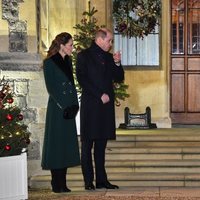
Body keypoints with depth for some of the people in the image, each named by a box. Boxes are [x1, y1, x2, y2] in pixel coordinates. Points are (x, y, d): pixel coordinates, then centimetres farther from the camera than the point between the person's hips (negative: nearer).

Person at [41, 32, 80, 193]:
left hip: (69, 108, 7)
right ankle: (56, 184, 2)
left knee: (67, 143, 7)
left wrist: (74, 105, 3)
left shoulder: (68, 61, 14)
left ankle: (63, 183, 12)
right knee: (56, 143, -3)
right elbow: (51, 88, -11)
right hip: (56, 108, -7)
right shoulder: (49, 62, -7)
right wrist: (64, 106, -14)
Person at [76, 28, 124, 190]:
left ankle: (102, 180, 10)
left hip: (106, 105, 5)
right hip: (90, 105, -5)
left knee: (101, 144, 7)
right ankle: (88, 181, 3)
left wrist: (117, 63, -1)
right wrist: (100, 95, -12)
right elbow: (82, 79, -9)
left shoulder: (109, 57, 16)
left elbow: (119, 78, 16)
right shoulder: (84, 56, 0)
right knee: (88, 144, -1)